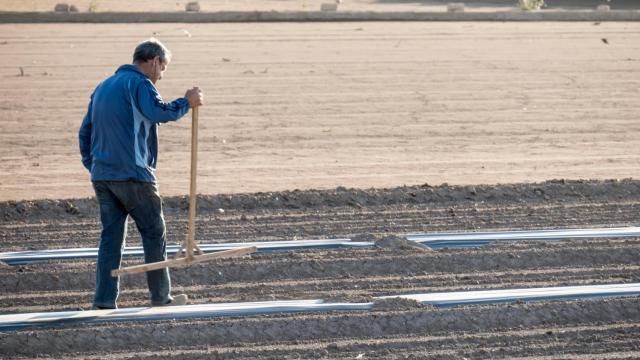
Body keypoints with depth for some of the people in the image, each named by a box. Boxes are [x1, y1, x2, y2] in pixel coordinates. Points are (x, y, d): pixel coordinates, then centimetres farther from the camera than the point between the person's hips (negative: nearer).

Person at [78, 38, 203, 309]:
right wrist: (187, 103, -13)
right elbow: (158, 112, -27)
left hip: (102, 175, 8)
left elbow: (85, 132, 21)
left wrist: (92, 166, 21)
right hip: (132, 175, -8)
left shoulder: (103, 87, 20)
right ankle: (161, 298, 11)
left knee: (111, 237, 8)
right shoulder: (139, 83, -8)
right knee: (154, 234, 5)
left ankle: (104, 302, 2)